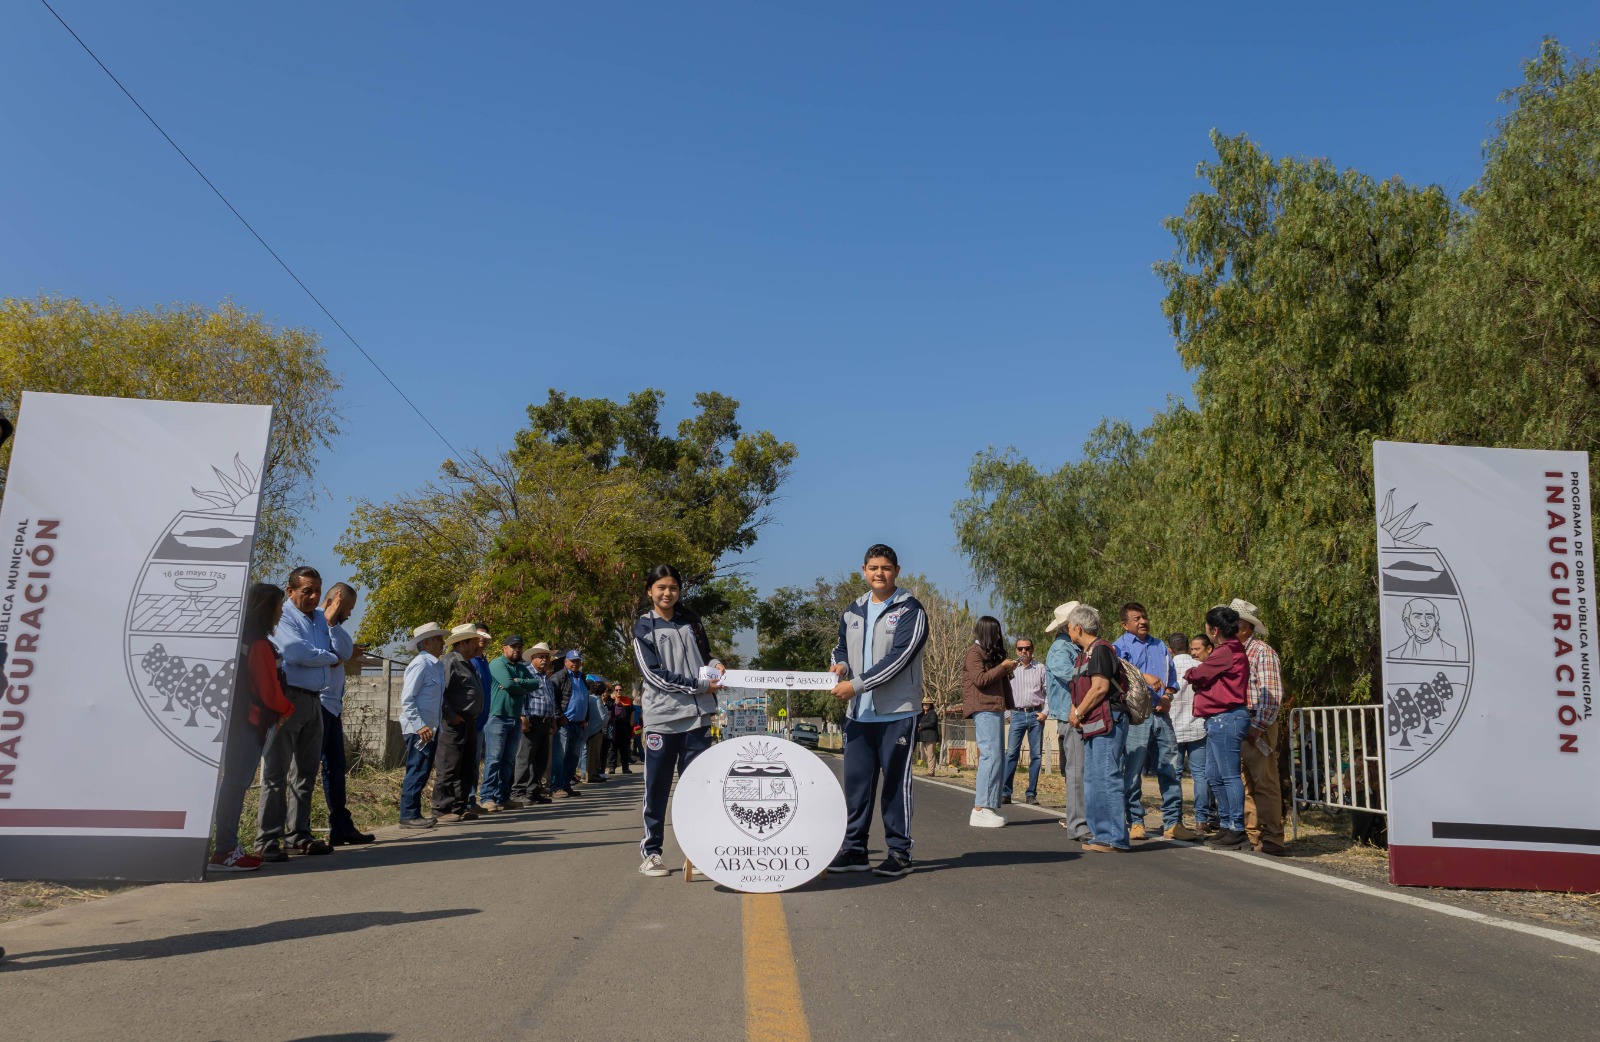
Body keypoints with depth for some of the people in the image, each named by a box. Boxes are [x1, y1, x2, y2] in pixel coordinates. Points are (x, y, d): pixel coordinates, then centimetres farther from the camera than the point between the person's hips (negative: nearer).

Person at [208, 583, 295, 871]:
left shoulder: (239, 638, 14)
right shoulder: (260, 644, -14)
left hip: (234, 719, 9)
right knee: (236, 783, -7)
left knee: (233, 782, 11)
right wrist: (287, 709, 5)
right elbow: (270, 690, -13)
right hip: (249, 722, -9)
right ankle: (224, 852, -6)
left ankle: (227, 846, 15)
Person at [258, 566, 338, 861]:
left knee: (306, 773, 10)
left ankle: (298, 836, 17)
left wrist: (331, 620, 2)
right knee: (276, 773, -5)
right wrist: (330, 658, -4)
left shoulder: (320, 619, 17)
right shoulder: (282, 618, -5)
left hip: (314, 701, 8)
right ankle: (267, 840, -3)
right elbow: (296, 652, -19)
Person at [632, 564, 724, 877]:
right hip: (662, 718, -3)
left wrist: (715, 665, 2)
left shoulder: (691, 621, 14)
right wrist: (699, 686, -11)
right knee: (657, 787, 1)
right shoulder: (643, 628, 2)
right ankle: (650, 851, 11)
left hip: (698, 716, 3)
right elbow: (655, 674, -7)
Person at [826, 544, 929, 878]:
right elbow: (842, 646, 25)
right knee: (856, 781, 8)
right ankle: (854, 849, 16)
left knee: (896, 782, 1)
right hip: (858, 713, 6)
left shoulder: (910, 610, -6)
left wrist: (856, 685, -19)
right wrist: (841, 665, 0)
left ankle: (899, 852, 9)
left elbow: (898, 657, -16)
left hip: (896, 712, -5)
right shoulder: (853, 612, 14)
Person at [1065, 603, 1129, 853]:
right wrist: (1074, 710, 4)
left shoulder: (1100, 650, -10)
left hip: (1107, 722, -11)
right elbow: (1079, 688, 24)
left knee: (1107, 778, -11)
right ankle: (1102, 836, 17)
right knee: (1092, 781, 11)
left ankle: (1115, 839, -8)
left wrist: (1078, 713, -10)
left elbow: (1100, 688, -18)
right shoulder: (1084, 653, 21)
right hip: (1093, 726, 11)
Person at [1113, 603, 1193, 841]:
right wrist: (1144, 676, -26)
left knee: (1170, 768, 3)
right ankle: (1135, 821, 5)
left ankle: (1173, 822, 9)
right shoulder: (1120, 646, 5)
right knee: (1133, 770, -4)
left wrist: (1167, 697, 0)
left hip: (1161, 713, 5)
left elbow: (1171, 678, 20)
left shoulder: (1160, 647, 22)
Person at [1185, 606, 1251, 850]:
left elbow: (1196, 675, -11)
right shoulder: (1232, 651, 20)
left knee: (1230, 776, -6)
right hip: (1219, 720, 11)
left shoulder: (1225, 652, -15)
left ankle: (1236, 831, -2)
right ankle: (1226, 825, 22)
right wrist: (1197, 675, -2)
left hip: (1226, 718, -11)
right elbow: (1210, 678, 15)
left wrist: (1190, 672, 9)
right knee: (1214, 777, 16)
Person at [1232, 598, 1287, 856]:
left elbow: (1272, 695, -13)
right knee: (1245, 785, 10)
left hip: (1258, 727, -8)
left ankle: (1272, 839, -2)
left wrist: (1258, 727, -18)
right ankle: (1251, 836, 16)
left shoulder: (1262, 652, -7)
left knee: (1264, 783, -6)